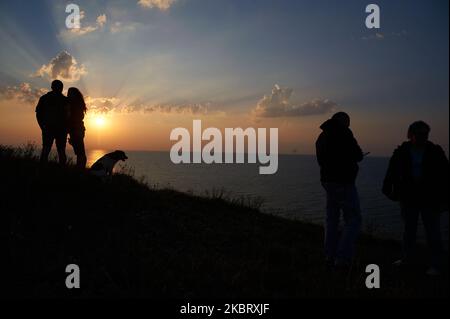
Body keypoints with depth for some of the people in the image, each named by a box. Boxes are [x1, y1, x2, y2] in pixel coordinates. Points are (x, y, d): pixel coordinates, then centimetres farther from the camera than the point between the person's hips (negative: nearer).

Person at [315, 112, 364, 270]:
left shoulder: (322, 136, 13)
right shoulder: (343, 133, -12)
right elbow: (358, 156, -9)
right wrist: (355, 154, 13)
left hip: (328, 181, 8)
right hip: (343, 183, -8)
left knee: (332, 219, 14)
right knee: (353, 220, -2)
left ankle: (330, 258, 15)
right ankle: (343, 259, -7)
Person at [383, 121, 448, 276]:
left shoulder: (436, 152, -6)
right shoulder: (402, 152, -2)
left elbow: (444, 176, -4)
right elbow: (392, 173, 5)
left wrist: (444, 199, -7)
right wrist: (388, 190, 1)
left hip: (430, 199, -2)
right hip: (409, 198, 2)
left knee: (433, 232, 0)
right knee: (409, 229, 14)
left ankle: (435, 265, 10)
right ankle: (407, 258, 28)